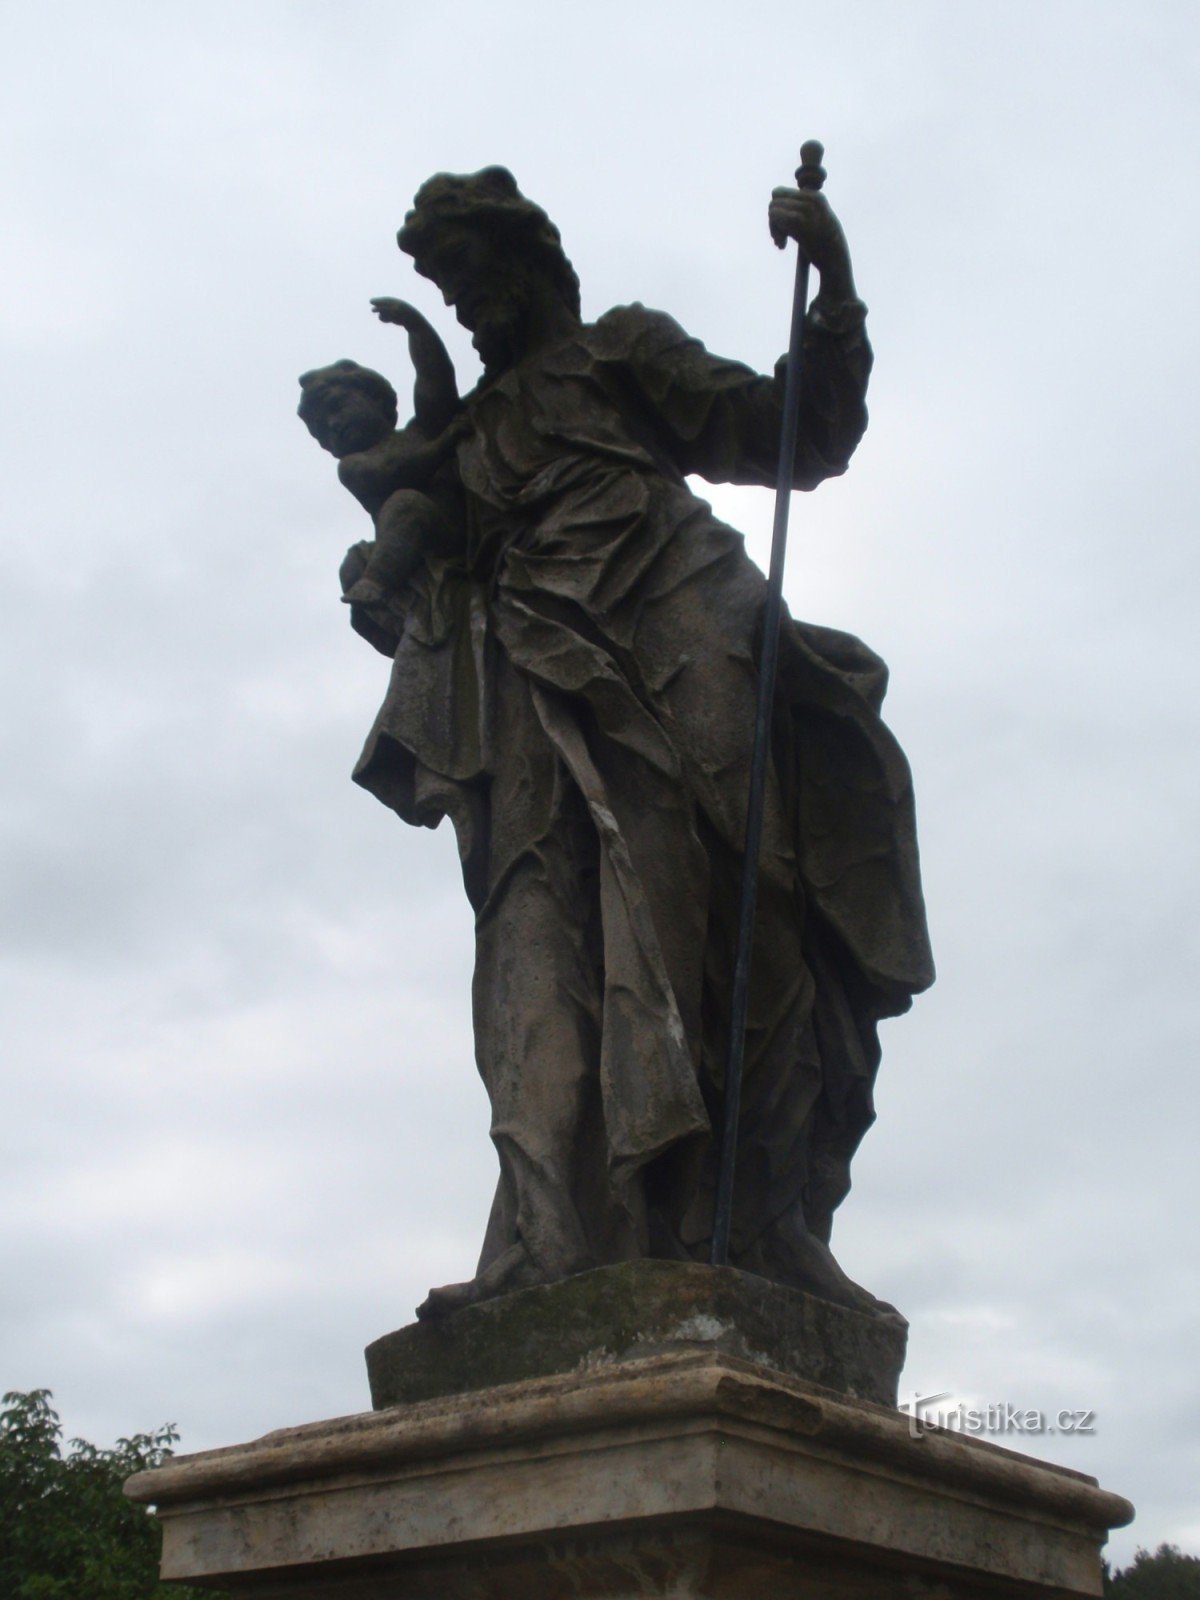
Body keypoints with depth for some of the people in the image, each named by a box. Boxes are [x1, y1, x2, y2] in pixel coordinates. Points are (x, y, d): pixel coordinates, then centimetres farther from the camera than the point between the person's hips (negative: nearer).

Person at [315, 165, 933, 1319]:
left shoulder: (625, 353, 22)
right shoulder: (470, 434, 33)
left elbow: (800, 441, 13)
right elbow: (434, 605, 28)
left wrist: (834, 291, 2)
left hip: (672, 653, -3)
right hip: (539, 694, 3)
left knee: (733, 932, -12)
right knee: (548, 950, -15)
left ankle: (769, 1232, -13)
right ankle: (546, 1245, -28)